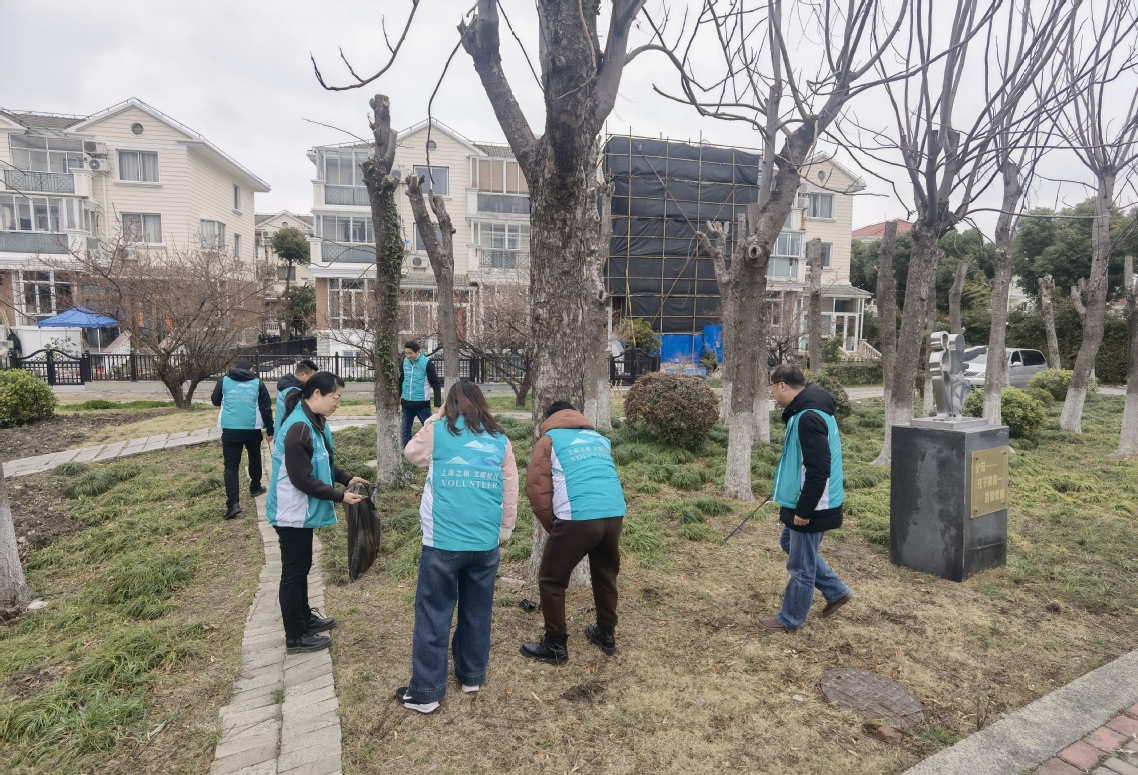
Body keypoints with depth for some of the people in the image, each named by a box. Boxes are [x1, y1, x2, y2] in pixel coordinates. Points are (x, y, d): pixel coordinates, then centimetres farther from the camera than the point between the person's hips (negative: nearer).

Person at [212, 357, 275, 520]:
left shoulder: (224, 381, 4)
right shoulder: (258, 383, 2)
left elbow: (215, 401, 17)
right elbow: (266, 409, 0)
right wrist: (270, 431, 6)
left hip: (230, 430, 0)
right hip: (253, 429, 0)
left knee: (231, 465, 1)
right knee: (255, 458, 24)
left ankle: (233, 503, -10)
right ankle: (255, 487, 40)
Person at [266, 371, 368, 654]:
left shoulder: (315, 421, 4)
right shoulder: (298, 428, -27)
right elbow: (302, 479, -27)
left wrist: (347, 478, 3)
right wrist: (340, 497, -23)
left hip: (302, 511, 9)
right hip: (292, 512, -9)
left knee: (302, 567, 21)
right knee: (293, 571, 5)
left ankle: (305, 617, 38)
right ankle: (295, 637, 19)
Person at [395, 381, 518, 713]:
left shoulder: (437, 431, -3)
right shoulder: (500, 440, 3)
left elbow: (411, 454, 18)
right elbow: (511, 493, 4)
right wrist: (503, 532, 14)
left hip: (443, 542, -3)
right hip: (486, 543, 3)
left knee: (433, 615, 8)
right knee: (477, 611, 17)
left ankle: (425, 691, 16)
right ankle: (472, 675, 33)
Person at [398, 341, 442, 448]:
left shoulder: (426, 363, -12)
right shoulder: (404, 362, 2)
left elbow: (436, 384, -10)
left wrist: (437, 403, -15)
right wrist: (398, 396, 18)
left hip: (422, 404, -5)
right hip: (406, 403, 5)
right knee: (406, 431, 10)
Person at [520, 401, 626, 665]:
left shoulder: (549, 439, 11)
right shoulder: (600, 439, 25)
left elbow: (536, 488, 5)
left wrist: (552, 526, 14)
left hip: (577, 518, -5)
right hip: (614, 514, 6)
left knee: (551, 580, 14)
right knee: (606, 575, 26)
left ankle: (555, 645, 22)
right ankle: (606, 634, 40)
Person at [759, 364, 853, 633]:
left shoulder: (808, 417, -26)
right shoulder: (808, 410, 7)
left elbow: (818, 470, -28)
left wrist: (804, 510, -21)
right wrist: (798, 504, 21)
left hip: (812, 508, -10)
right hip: (807, 503, 11)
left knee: (800, 565, 6)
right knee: (789, 543, 25)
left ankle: (789, 620, 23)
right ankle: (837, 592, 36)